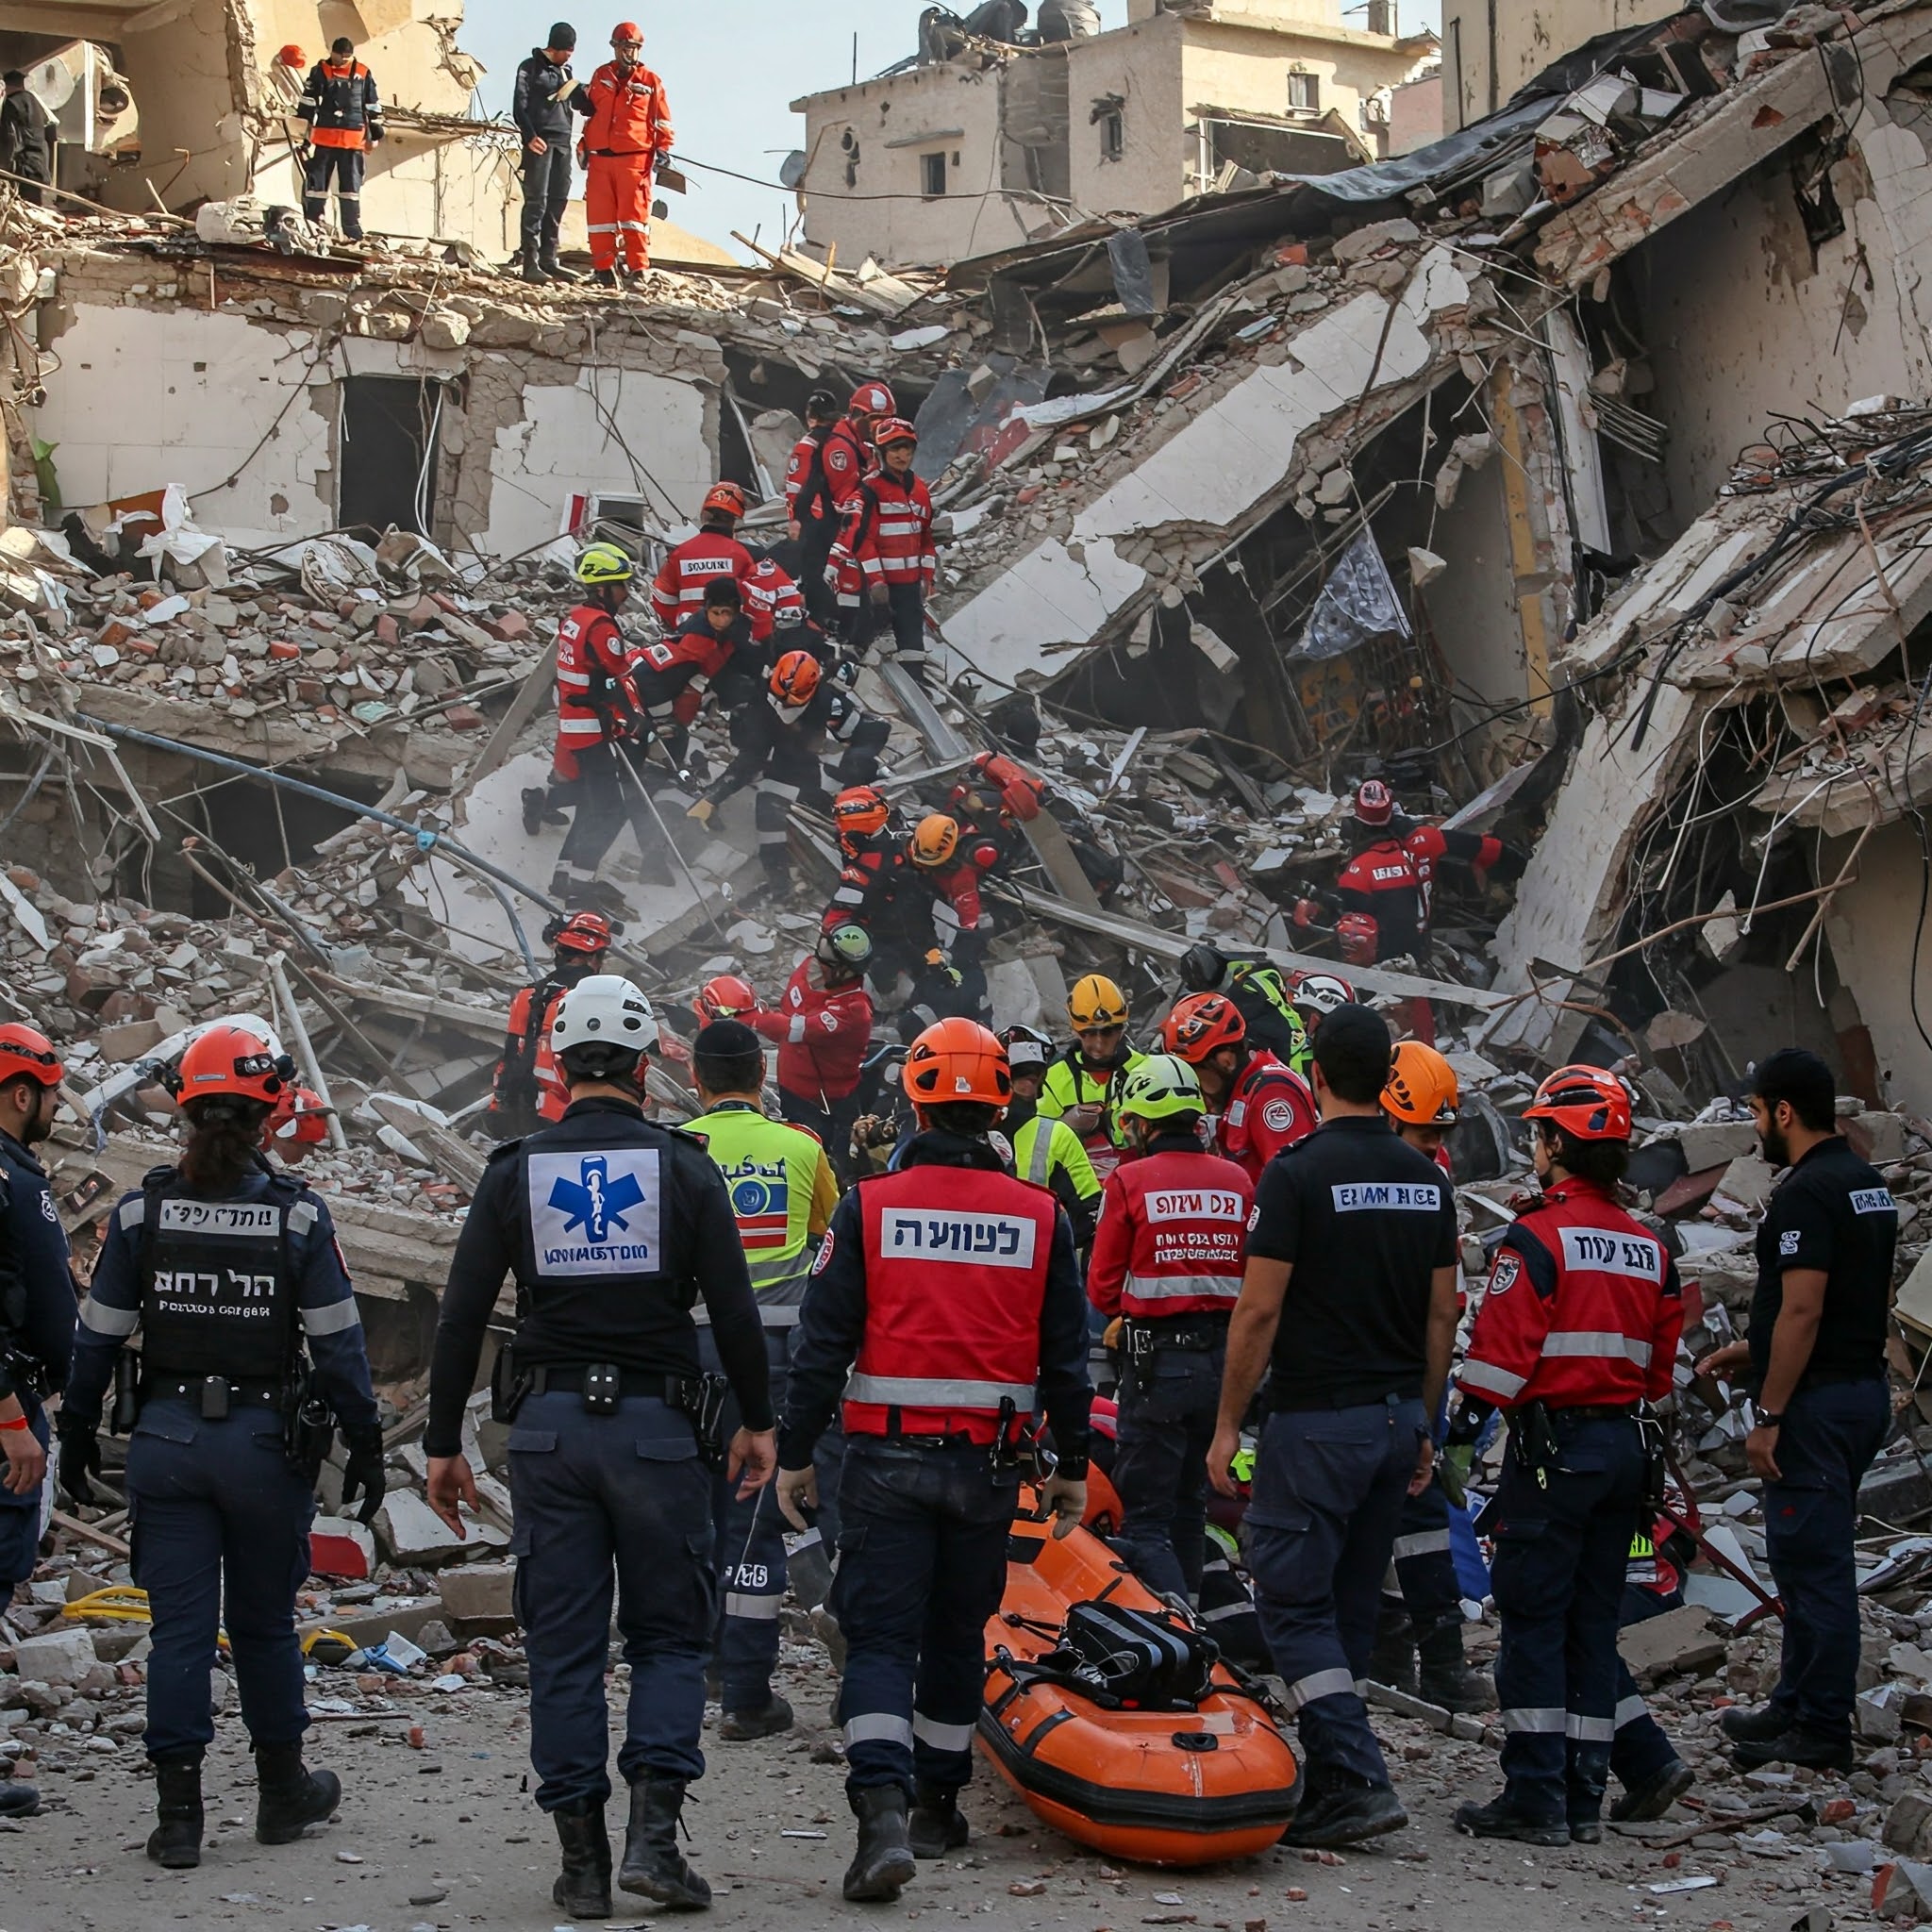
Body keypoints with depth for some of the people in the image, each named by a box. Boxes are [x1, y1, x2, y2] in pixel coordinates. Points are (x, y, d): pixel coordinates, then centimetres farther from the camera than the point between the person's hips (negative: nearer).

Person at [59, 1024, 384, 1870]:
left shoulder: (141, 1210, -3)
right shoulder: (298, 1214, -8)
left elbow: (98, 1337, 2)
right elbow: (338, 1343, -6)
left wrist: (77, 1434, 12)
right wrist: (363, 1443, 2)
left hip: (167, 1441, 1)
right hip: (267, 1443, -1)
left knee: (178, 1627, 5)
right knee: (264, 1622, 14)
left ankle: (178, 1815, 3)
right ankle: (283, 1792, 28)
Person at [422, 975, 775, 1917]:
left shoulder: (515, 1173, 3)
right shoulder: (684, 1168, -1)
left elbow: (461, 1319, 2)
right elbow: (734, 1309, -2)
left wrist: (443, 1443, 9)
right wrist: (757, 1422, 9)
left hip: (547, 1428, 1)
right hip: (657, 1428, -1)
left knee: (562, 1645, 7)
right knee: (669, 1634, 9)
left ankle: (582, 1858, 8)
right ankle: (653, 1831, -7)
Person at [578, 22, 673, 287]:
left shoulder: (650, 81, 7)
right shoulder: (601, 76, 15)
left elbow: (663, 120, 10)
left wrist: (662, 147, 0)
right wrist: (584, 146, 18)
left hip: (634, 158, -3)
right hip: (600, 157, 3)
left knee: (634, 214, -7)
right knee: (600, 215, 2)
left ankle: (637, 270, -5)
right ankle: (603, 270, 8)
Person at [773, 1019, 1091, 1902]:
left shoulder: (868, 1207, -5)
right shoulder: (1041, 1218, 1)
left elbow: (822, 1344, -4)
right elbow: (1066, 1358, 6)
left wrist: (794, 1454, 3)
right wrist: (1072, 1466, 15)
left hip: (887, 1461, -2)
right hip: (988, 1466, 2)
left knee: (880, 1638, -2)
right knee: (956, 1634, 17)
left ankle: (882, 1811, -19)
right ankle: (936, 1806, 28)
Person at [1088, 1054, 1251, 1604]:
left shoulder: (1130, 1182, -9)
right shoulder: (1238, 1182, 3)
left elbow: (1102, 1288, -5)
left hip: (1158, 1360, -5)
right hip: (1225, 1357, 5)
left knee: (1146, 1521, -2)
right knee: (1189, 1505, 20)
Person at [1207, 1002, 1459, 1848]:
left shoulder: (1298, 1173, -12)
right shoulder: (1426, 1178, 7)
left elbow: (1259, 1310, -14)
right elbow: (1442, 1315, 10)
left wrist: (1228, 1424, -7)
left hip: (1316, 1419, -7)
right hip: (1397, 1417, 7)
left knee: (1295, 1603, -3)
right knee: (1350, 1605, 14)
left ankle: (1357, 1778, -13)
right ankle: (1327, 1779, 19)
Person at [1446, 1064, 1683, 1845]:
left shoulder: (1536, 1239, -12)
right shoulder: (1650, 1251, 10)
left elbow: (1503, 1349, -15)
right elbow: (1660, 1363, 15)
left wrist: (1467, 1417, -4)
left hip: (1553, 1444, -7)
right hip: (1625, 1445, 7)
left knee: (1533, 1618, -3)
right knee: (1594, 1619, 10)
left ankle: (1536, 1799, -5)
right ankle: (1584, 1799, 12)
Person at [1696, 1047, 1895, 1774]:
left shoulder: (1807, 1193, -18)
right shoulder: (1869, 1184, 14)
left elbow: (1802, 1310, -23)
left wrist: (1769, 1416, -19)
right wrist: (1753, 1351, 21)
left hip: (1815, 1400, -10)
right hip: (1863, 1387, 10)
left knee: (1812, 1559, -5)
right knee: (1810, 1556, 18)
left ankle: (1821, 1732, -1)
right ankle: (1797, 1705, 27)